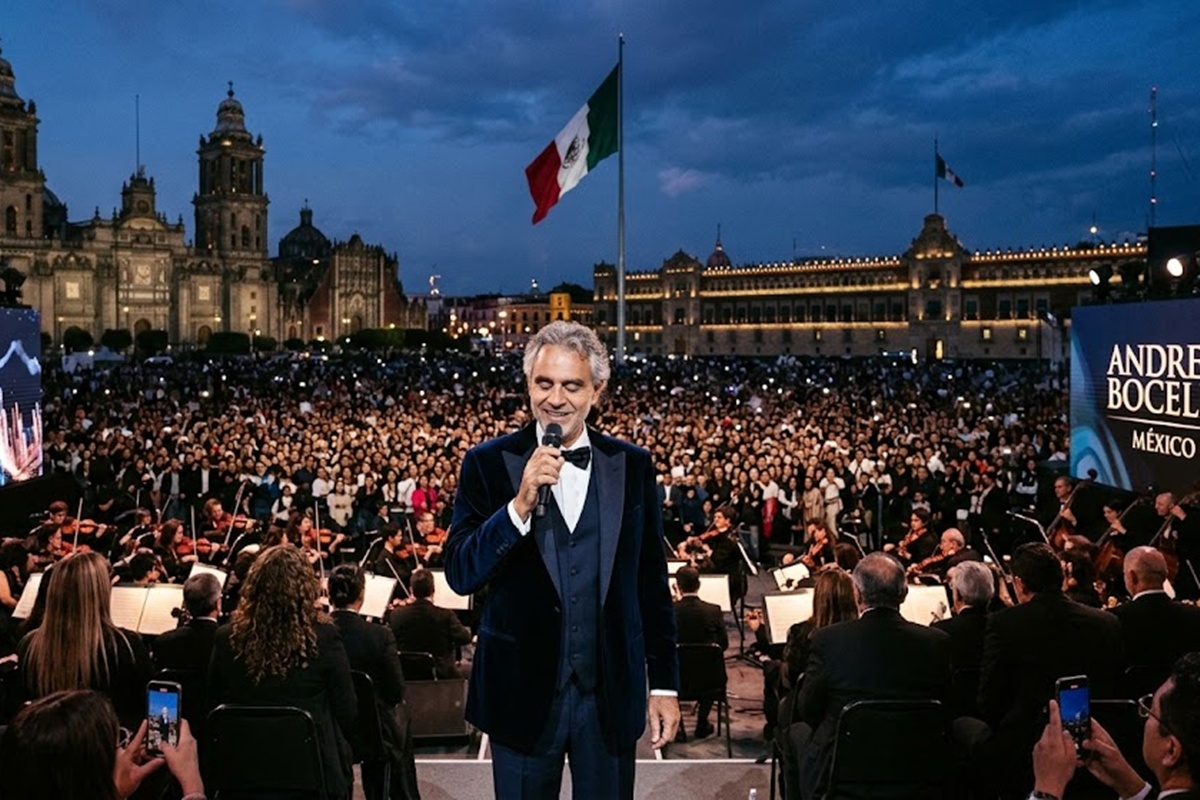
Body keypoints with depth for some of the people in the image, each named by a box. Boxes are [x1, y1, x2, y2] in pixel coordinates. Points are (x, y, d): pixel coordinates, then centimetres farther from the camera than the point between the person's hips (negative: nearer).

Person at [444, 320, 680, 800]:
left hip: (611, 694, 2)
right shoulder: (489, 463, -4)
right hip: (523, 694, -1)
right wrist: (520, 504, -24)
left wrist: (665, 684, 7)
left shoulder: (632, 466, 1)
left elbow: (652, 583, 6)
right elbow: (461, 576, -11)